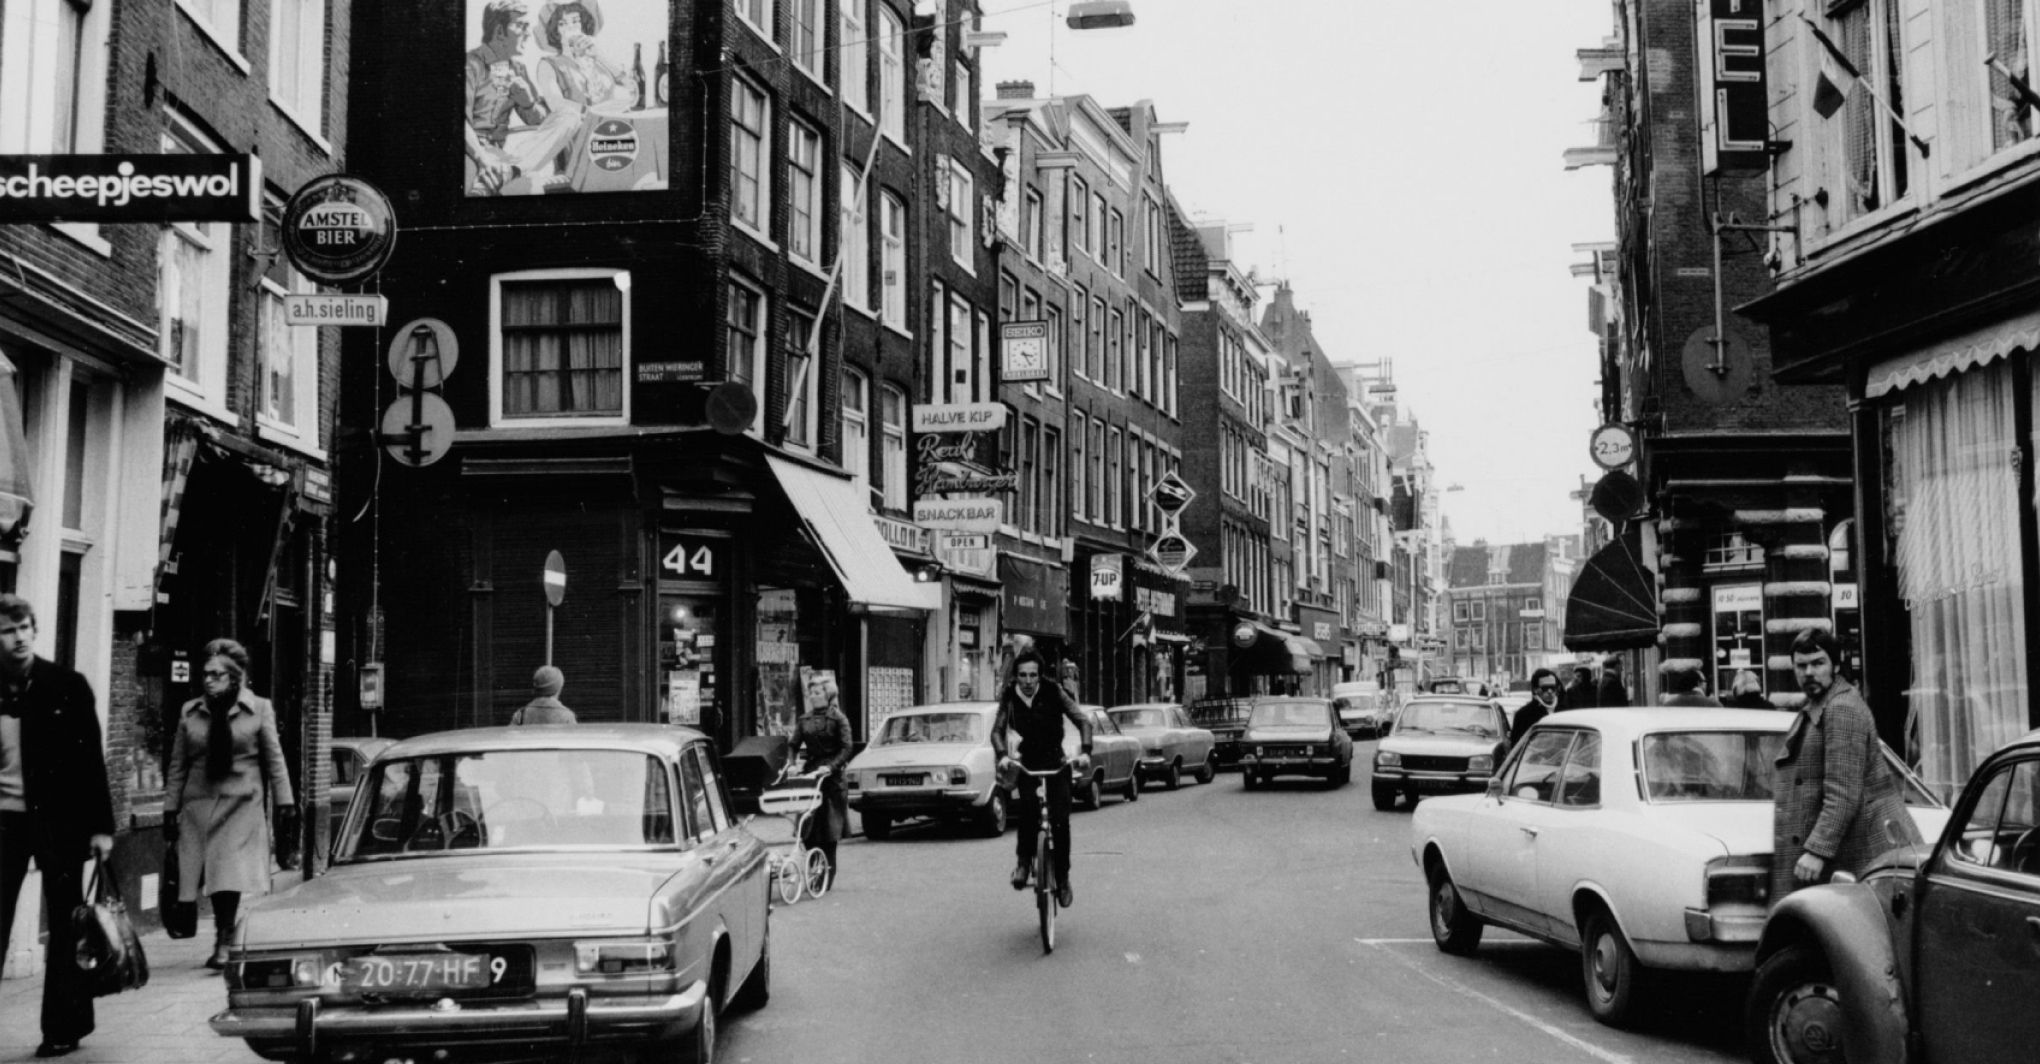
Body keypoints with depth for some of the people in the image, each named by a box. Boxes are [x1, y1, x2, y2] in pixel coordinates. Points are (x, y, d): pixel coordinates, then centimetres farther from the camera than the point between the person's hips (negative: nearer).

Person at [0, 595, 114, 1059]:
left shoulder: (68, 686, -3)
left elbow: (92, 757, -2)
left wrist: (100, 825, -7)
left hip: (59, 818, -2)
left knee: (64, 924, 5)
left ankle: (63, 1027, 13)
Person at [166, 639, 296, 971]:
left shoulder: (258, 709, 2)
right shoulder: (190, 712, 7)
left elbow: (275, 759, 4)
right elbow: (178, 765, 10)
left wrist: (285, 803, 0)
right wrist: (170, 808, 7)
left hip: (242, 805, -2)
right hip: (199, 804, 2)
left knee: (230, 877, -12)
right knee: (214, 879, 3)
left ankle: (224, 943, -8)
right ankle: (224, 942, 16)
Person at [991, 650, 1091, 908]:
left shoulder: (1053, 693, -10)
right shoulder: (1009, 697, -5)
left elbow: (1083, 722, -12)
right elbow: (997, 730, -8)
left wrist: (1085, 751, -28)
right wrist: (1002, 755, -28)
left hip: (1056, 763, -1)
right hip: (1026, 764, 1)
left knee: (1060, 821, -11)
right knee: (1025, 807, -28)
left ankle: (1063, 877, 5)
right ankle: (1024, 860, -8)